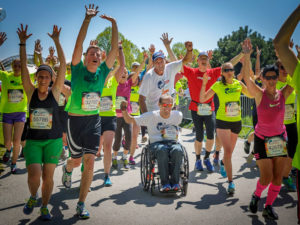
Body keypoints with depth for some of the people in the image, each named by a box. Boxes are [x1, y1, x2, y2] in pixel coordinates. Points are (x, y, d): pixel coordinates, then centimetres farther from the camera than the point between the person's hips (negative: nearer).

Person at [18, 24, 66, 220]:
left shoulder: (55, 92, -2)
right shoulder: (31, 92, 1)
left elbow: (63, 65, -7)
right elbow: (23, 68, -4)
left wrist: (57, 41, -10)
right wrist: (23, 43, -10)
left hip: (53, 140, 0)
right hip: (33, 140, 0)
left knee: (48, 176, -1)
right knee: (34, 174, -15)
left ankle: (45, 207, 21)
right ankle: (33, 197, 17)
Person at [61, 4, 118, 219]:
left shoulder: (103, 71, -1)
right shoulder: (78, 69, -8)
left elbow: (115, 48, -7)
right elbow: (79, 44, -20)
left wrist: (114, 23, -13)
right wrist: (87, 19, -26)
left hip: (94, 120, 2)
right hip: (75, 120, -2)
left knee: (90, 161, -6)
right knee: (77, 160, 11)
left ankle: (81, 204, 5)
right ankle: (67, 169, 50)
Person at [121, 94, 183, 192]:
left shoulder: (178, 115, 11)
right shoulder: (151, 116, 4)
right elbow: (129, 120, 5)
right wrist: (124, 111, -13)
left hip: (173, 142, 2)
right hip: (156, 144, -2)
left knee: (178, 150, -36)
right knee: (162, 150, -39)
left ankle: (175, 182, -26)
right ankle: (165, 183, -30)